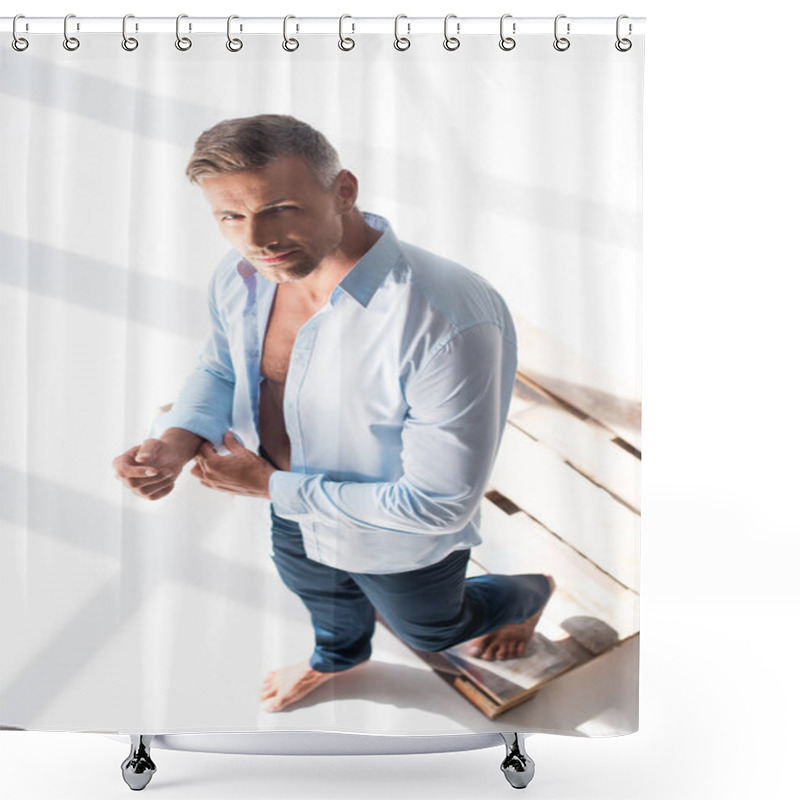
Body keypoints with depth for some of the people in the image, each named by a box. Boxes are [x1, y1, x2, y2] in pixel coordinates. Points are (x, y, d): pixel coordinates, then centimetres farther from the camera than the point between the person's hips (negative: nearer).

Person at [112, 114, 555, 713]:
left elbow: (439, 505, -34)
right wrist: (178, 438, -20)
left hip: (398, 544, -5)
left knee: (430, 630, 27)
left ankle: (529, 594, 60)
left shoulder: (451, 323, -43)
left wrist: (273, 486, -27)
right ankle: (339, 657, 73)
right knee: (317, 591, 36)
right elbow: (221, 368, 2)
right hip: (294, 509, 6)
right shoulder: (239, 276, -19)